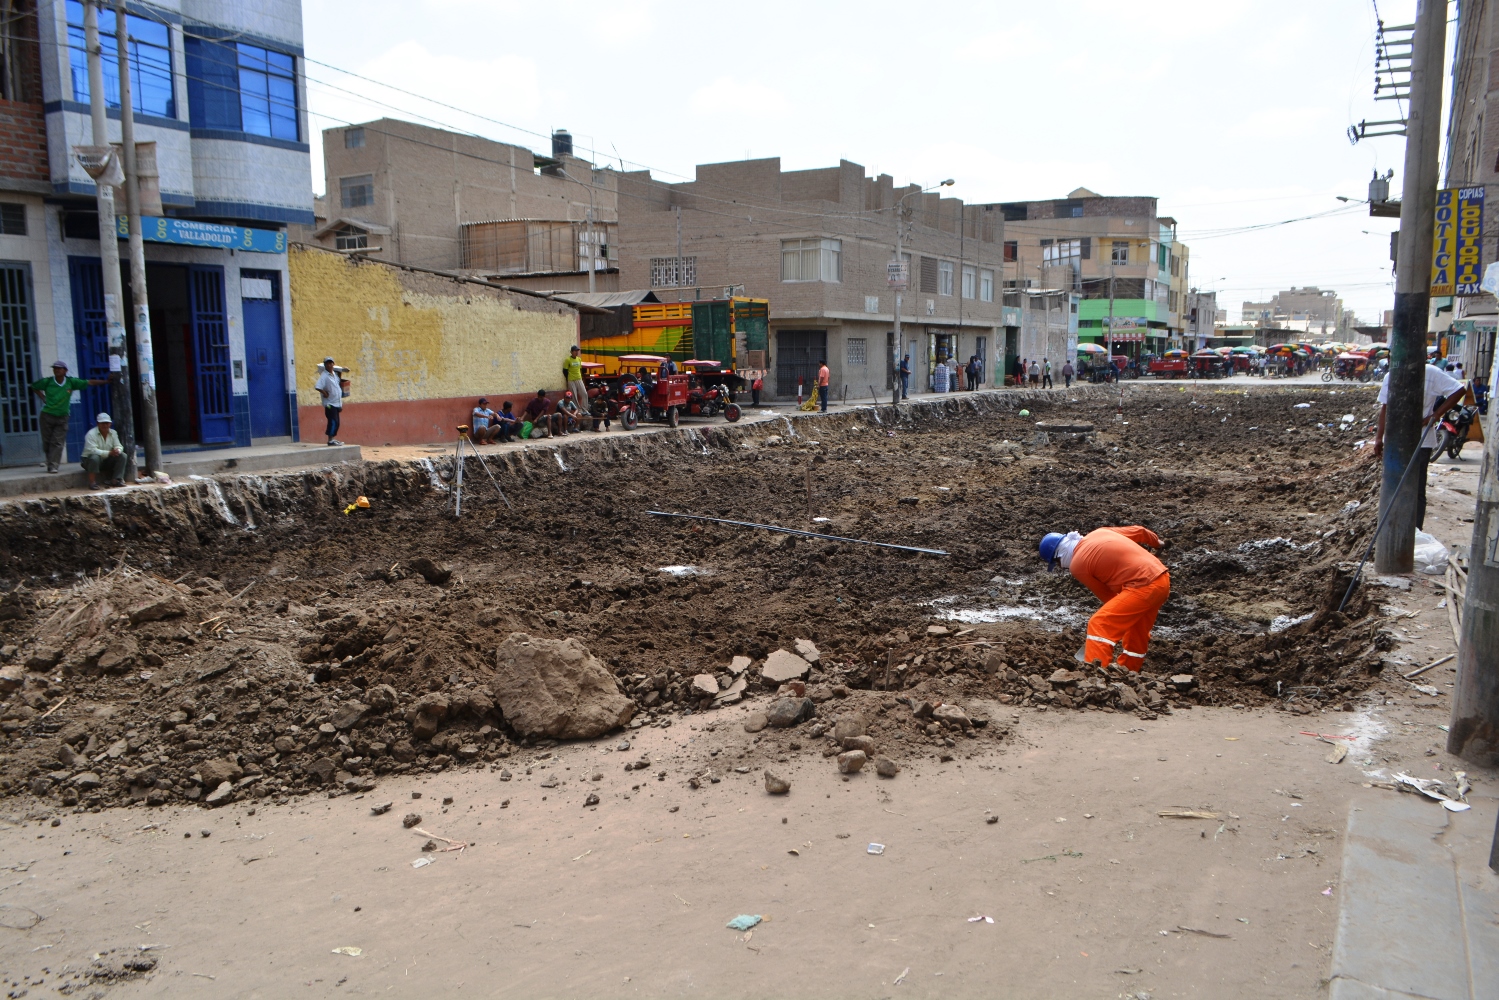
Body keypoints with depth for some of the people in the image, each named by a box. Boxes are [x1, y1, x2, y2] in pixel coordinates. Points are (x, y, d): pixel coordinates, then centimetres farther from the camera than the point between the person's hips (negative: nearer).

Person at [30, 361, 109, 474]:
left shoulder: (71, 382, -3)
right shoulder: (47, 382, -3)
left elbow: (89, 382, 0)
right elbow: (34, 387, 15)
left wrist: (106, 381, -4)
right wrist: (43, 398, 3)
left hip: (62, 417, 0)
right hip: (47, 415, 0)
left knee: (58, 442, -6)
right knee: (47, 442, 5)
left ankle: (53, 466, -7)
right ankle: (53, 462, 23)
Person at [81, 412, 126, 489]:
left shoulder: (113, 433, 2)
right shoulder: (91, 434, -18)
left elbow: (119, 446, -2)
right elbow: (92, 450, -30)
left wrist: (117, 450, -29)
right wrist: (109, 453, -40)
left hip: (106, 461, 6)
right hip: (90, 460, -6)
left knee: (122, 455, -14)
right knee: (95, 457, -39)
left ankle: (116, 480, -12)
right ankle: (92, 483, -29)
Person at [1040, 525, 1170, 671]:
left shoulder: (1077, 565, -5)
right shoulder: (1099, 532, 16)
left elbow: (1106, 594, 4)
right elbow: (1138, 531, 26)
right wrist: (1157, 542, 44)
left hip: (1142, 586, -9)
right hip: (1163, 578, 9)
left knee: (1099, 625, -9)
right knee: (1136, 633, 23)